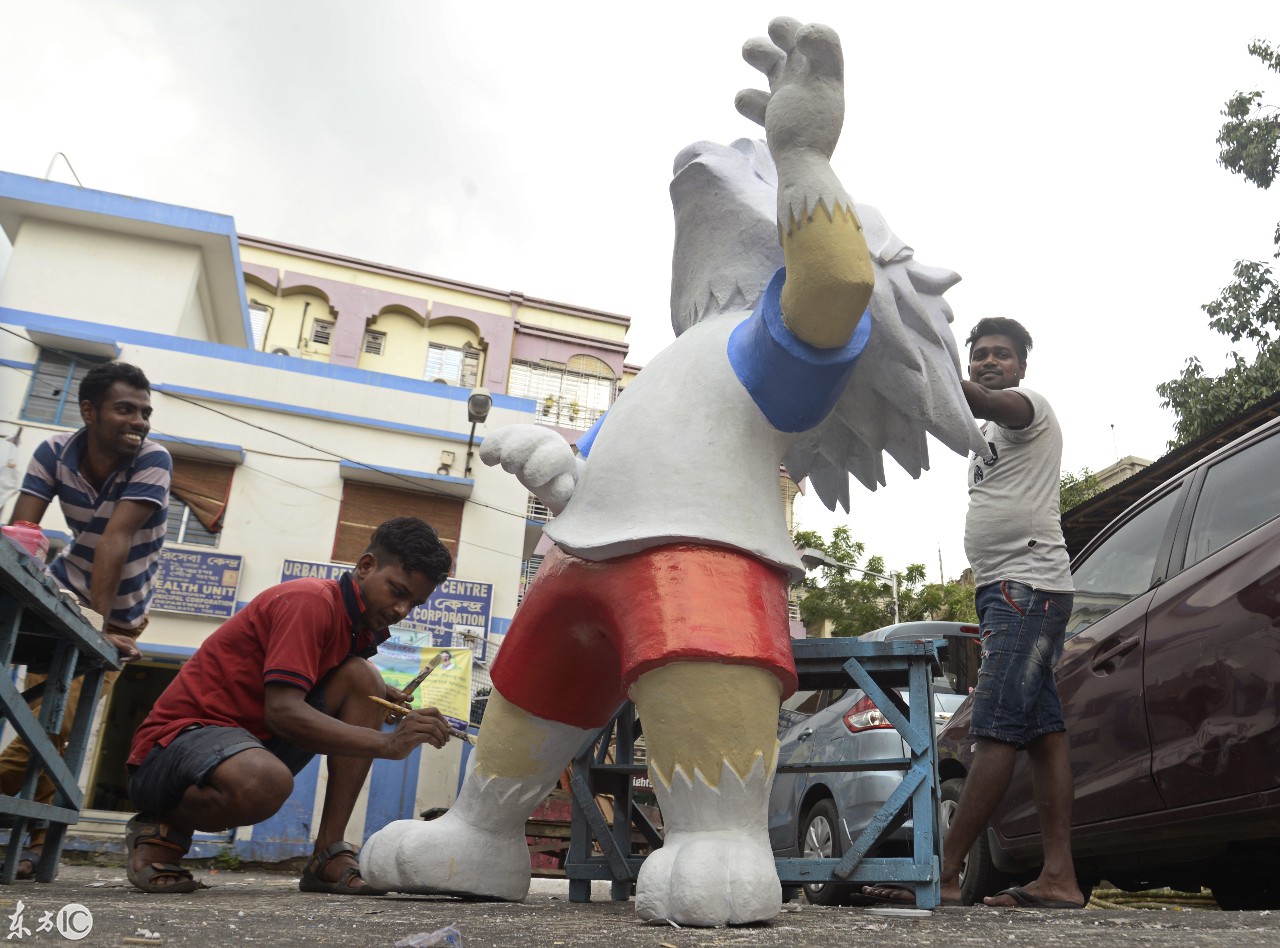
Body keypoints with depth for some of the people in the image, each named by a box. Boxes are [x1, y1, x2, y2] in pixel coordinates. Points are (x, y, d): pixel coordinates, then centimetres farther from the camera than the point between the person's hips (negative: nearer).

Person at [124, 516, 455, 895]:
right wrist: (387, 743, -34)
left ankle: (328, 855, -9)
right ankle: (161, 828, -4)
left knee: (363, 678, -7)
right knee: (266, 782, -40)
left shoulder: (357, 623, 10)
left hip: (253, 738, 9)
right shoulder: (311, 600, -19)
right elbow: (282, 710, -29)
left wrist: (380, 698, -6)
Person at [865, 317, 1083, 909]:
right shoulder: (992, 434, 28)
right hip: (1006, 592, 10)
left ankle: (943, 876, -15)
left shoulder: (1030, 406, -1)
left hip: (1029, 587, -10)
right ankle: (1058, 879, 4)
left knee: (997, 731, -13)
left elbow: (974, 400, -24)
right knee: (1042, 730, 4)